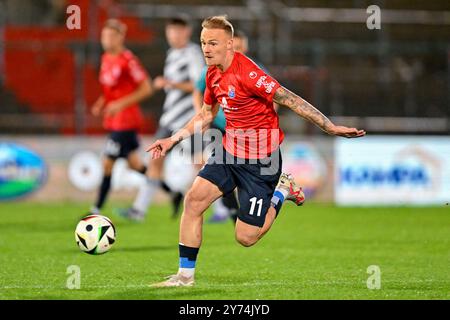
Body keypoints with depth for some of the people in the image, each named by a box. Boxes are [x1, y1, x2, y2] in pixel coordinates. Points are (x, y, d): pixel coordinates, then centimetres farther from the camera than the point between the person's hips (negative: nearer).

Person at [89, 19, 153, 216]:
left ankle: (97, 210, -1)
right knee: (134, 164, 14)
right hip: (113, 121, 9)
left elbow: (146, 89, -15)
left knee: (107, 163, -8)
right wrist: (100, 104, 5)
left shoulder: (128, 60, -15)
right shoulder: (106, 59, 9)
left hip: (125, 121, -9)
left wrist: (120, 104, -20)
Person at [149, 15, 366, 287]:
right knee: (194, 199, -8)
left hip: (259, 161, -8)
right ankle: (185, 275, 3)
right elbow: (206, 115, 22)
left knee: (246, 237, -4)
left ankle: (282, 192, 20)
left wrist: (330, 127, -26)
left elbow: (290, 100, -23)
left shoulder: (246, 73, -23)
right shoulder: (214, 74, 4)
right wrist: (173, 140, 20)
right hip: (230, 152, 8)